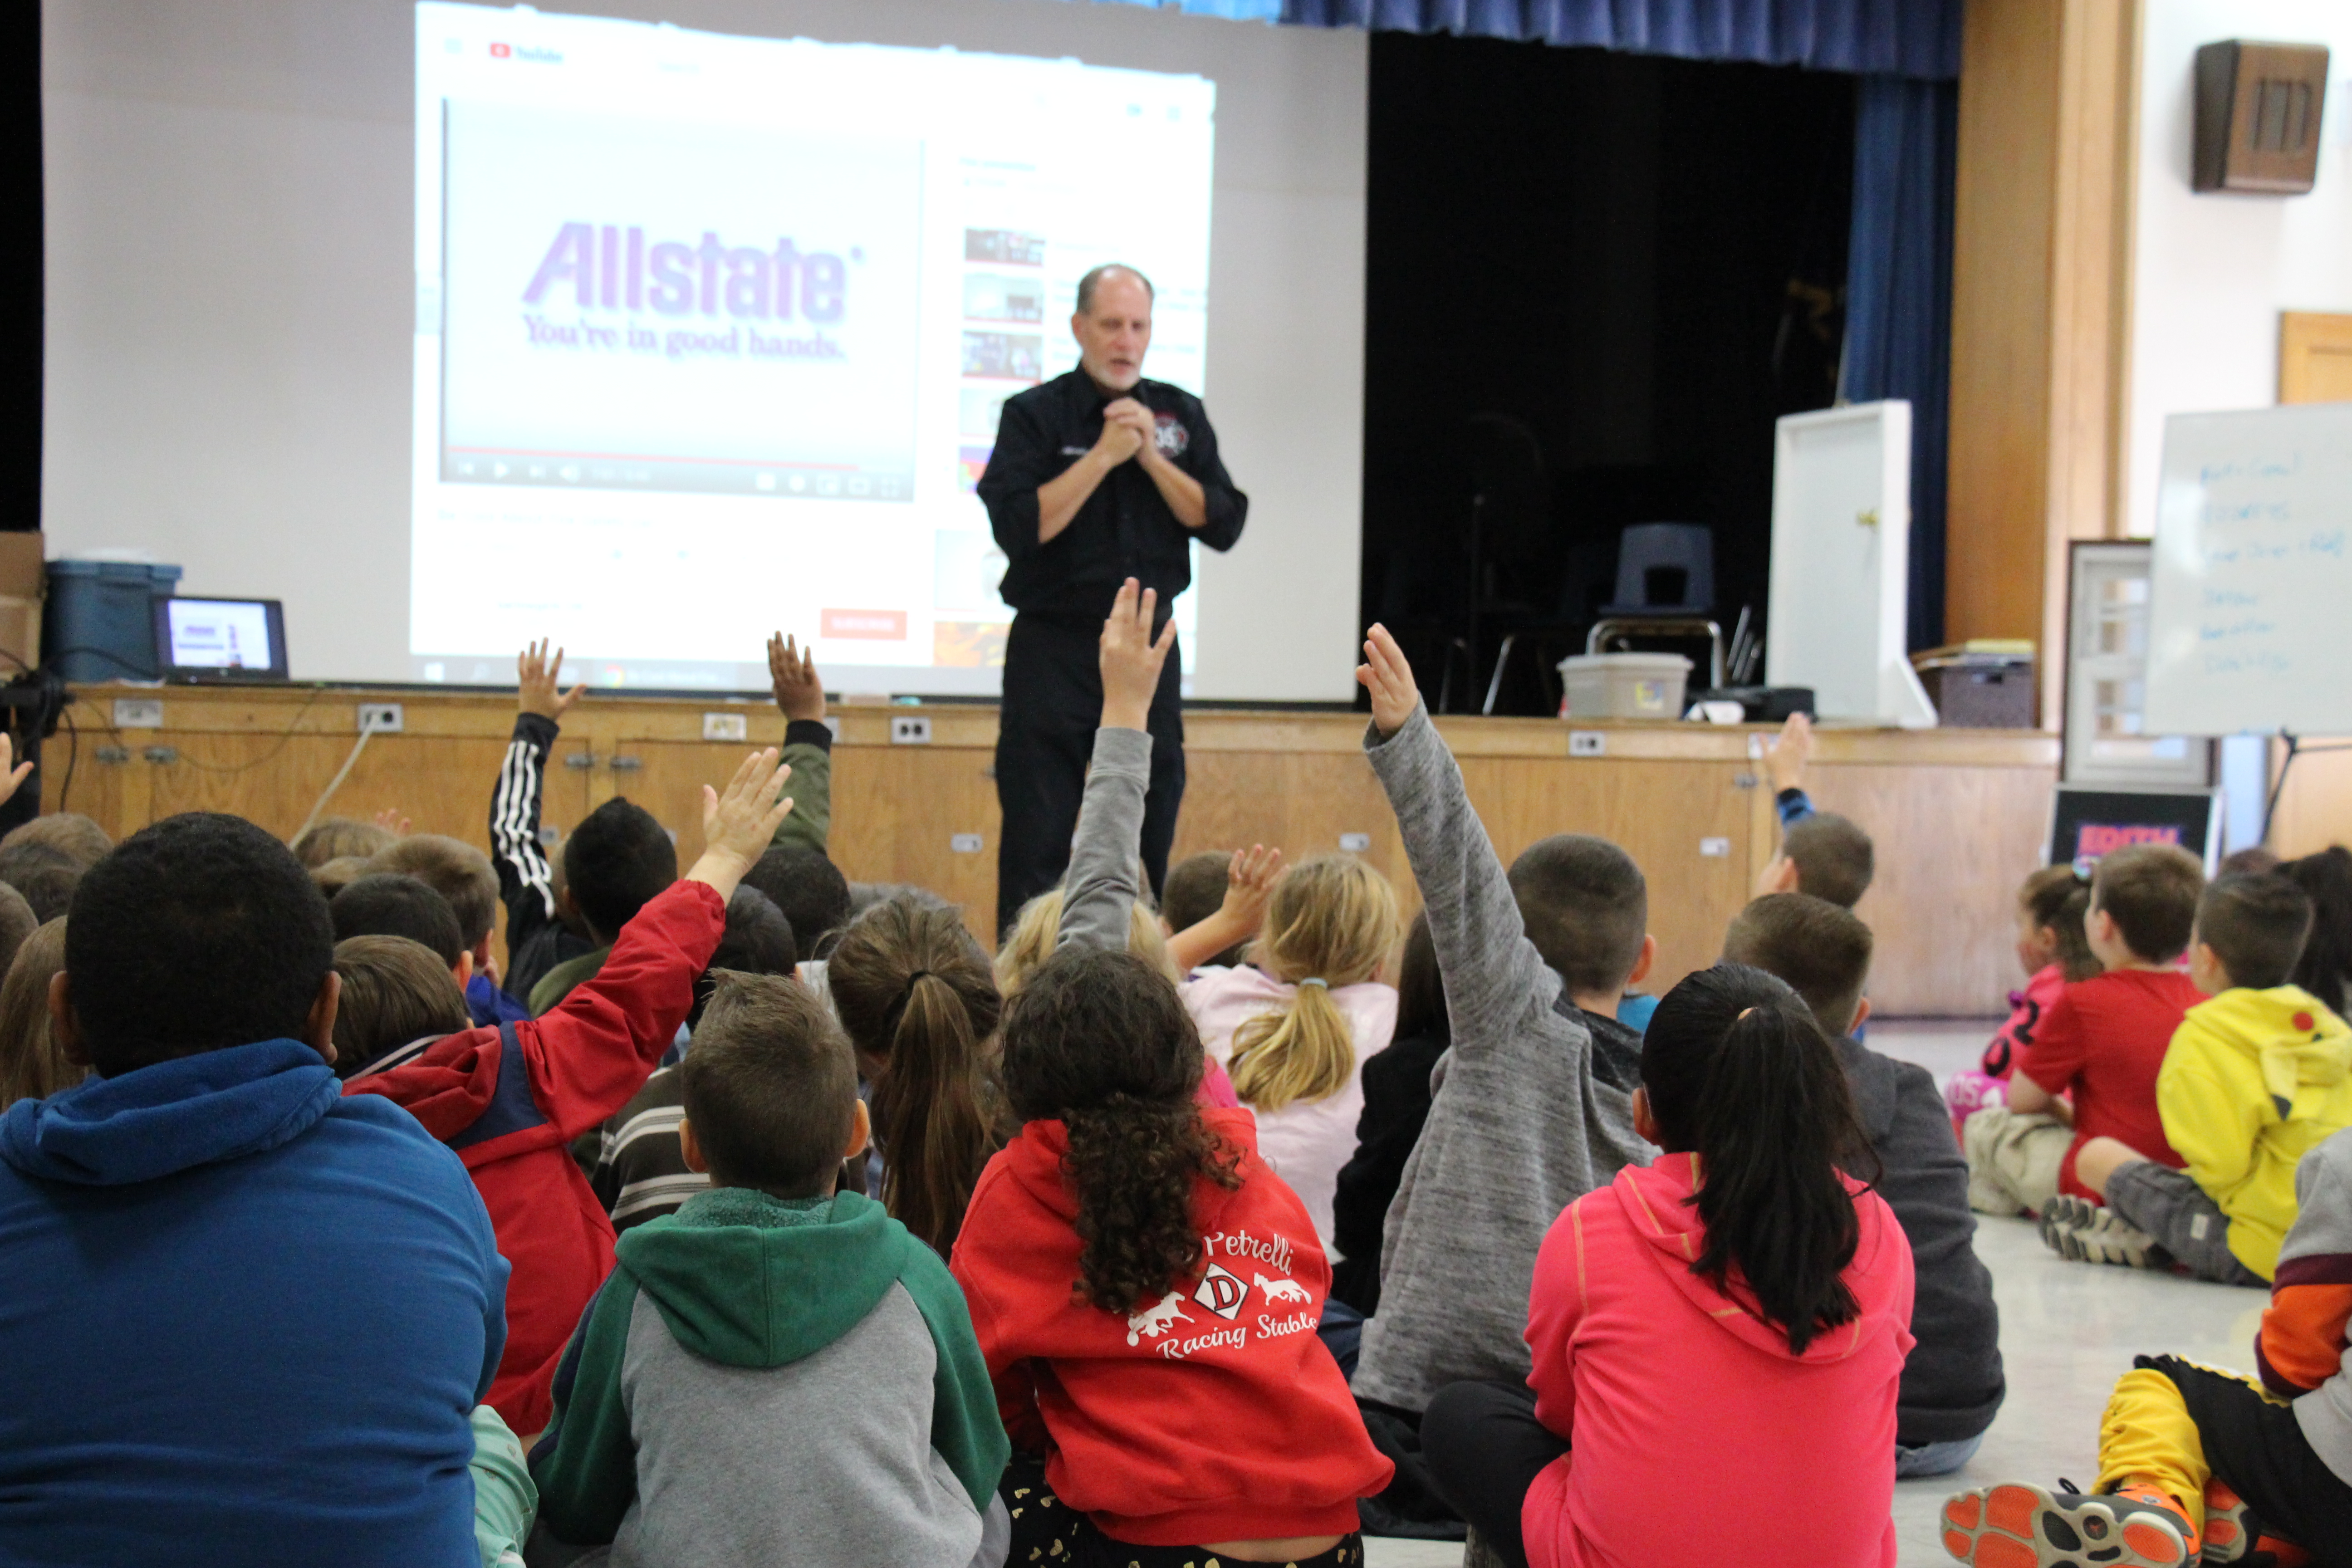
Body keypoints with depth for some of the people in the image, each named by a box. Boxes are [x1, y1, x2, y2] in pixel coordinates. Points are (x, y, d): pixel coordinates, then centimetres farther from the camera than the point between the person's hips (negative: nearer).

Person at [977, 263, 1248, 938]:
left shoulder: (1181, 415, 9)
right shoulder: (1034, 414, -1)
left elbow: (1223, 525, 1)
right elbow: (1020, 526, -15)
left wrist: (1153, 458, -10)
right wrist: (1104, 455, -15)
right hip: (1054, 646, -3)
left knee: (1152, 837, 7)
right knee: (1037, 838, -4)